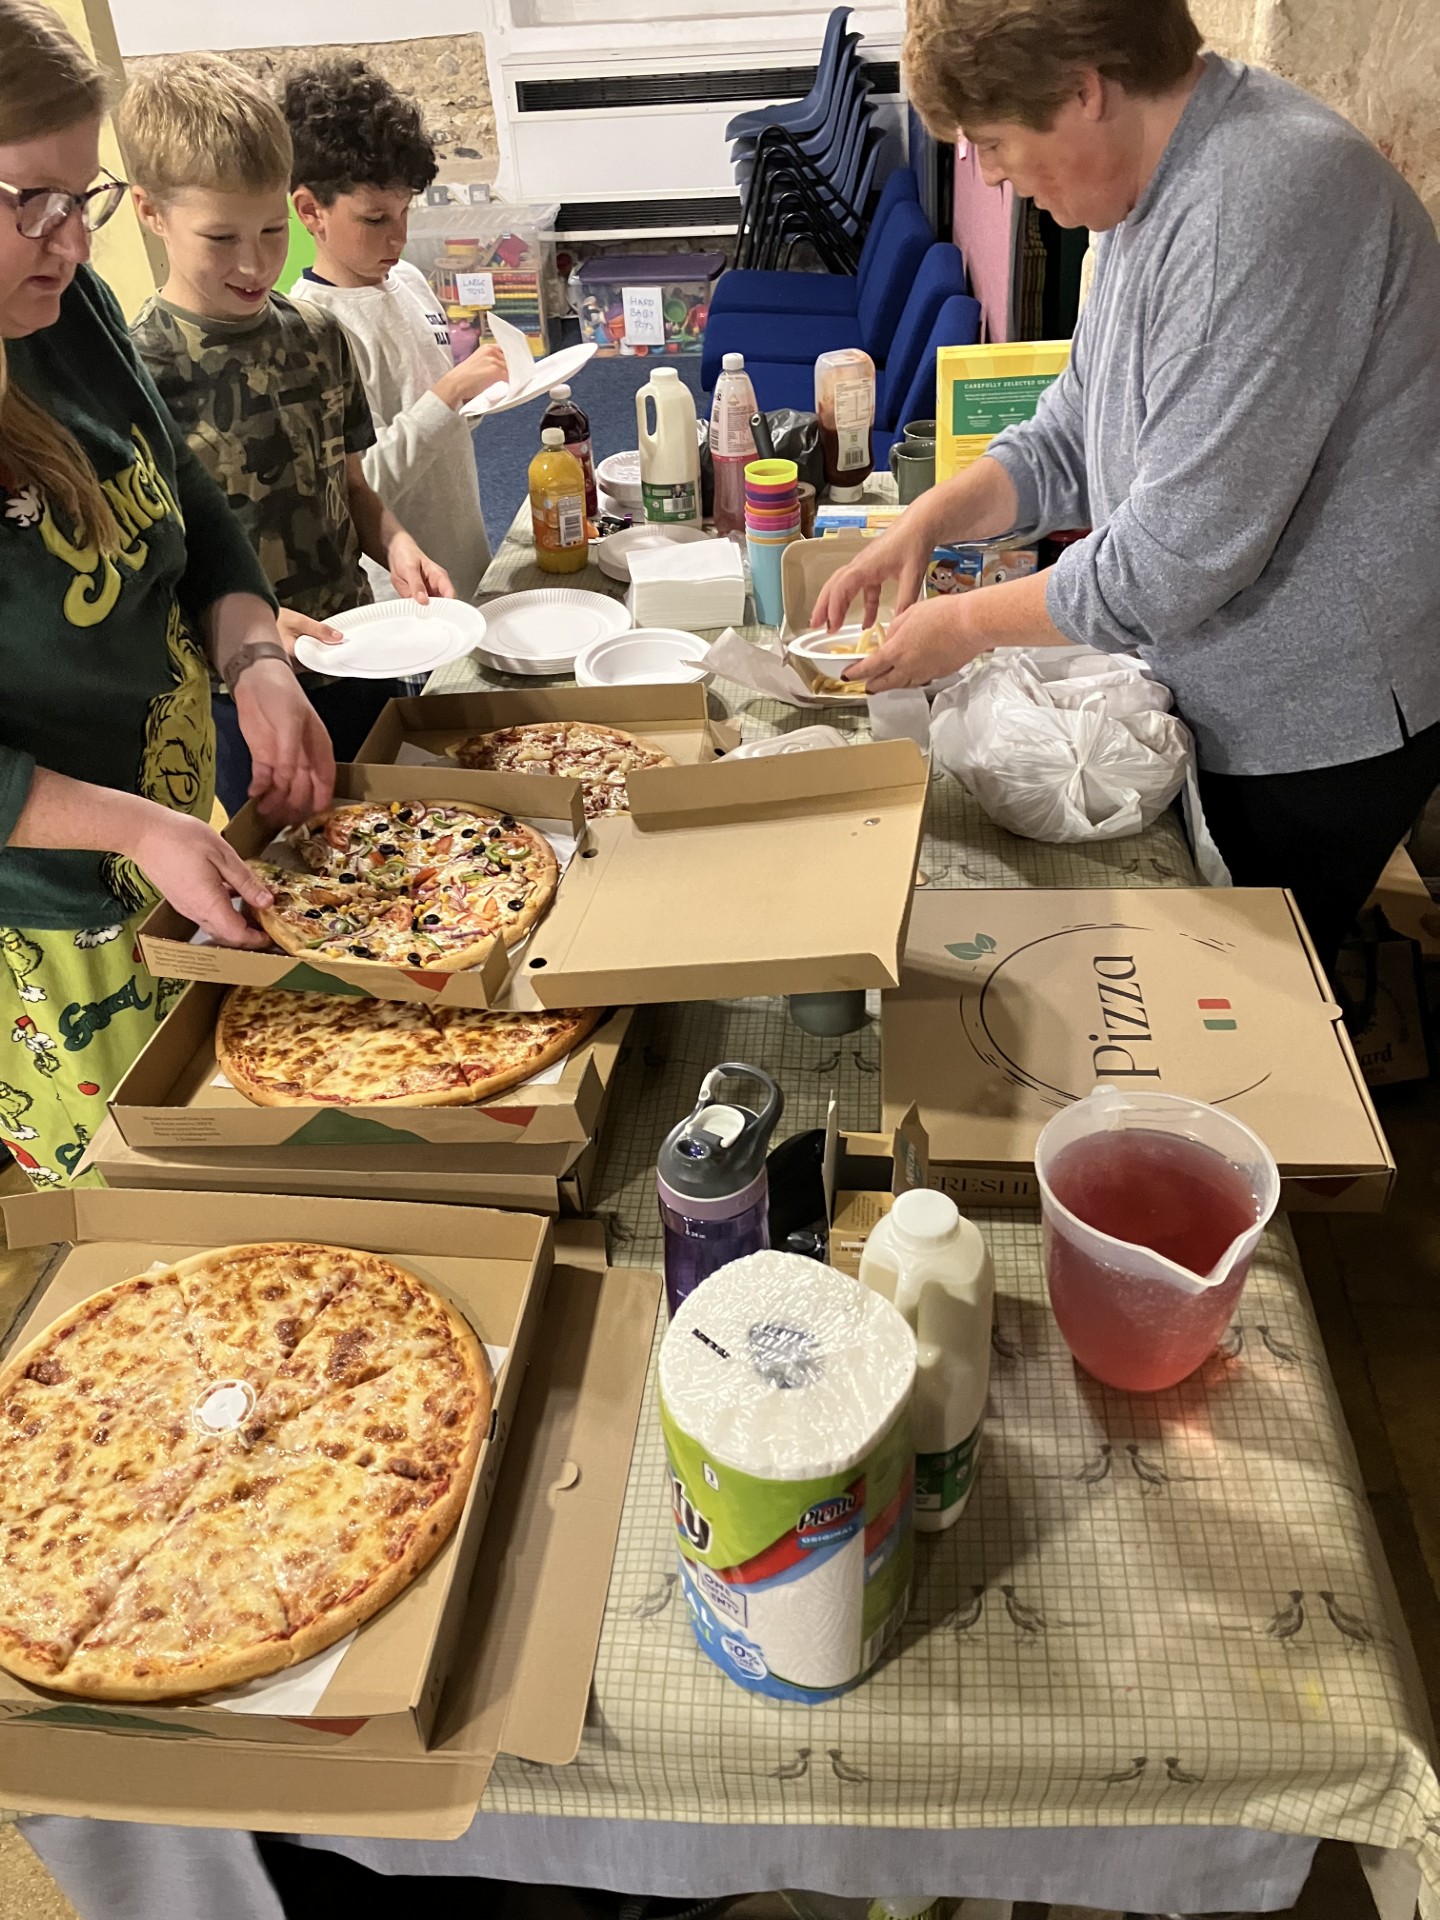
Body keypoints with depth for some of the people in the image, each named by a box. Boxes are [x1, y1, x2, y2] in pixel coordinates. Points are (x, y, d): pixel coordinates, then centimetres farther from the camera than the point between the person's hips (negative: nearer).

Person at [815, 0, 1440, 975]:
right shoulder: (1154, 185, 5)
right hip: (1222, 696, 9)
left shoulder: (1273, 199, -27)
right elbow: (1074, 439, 13)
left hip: (1321, 719, -8)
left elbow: (1183, 549, -28)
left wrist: (970, 622, -16)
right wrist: (931, 519, -2)